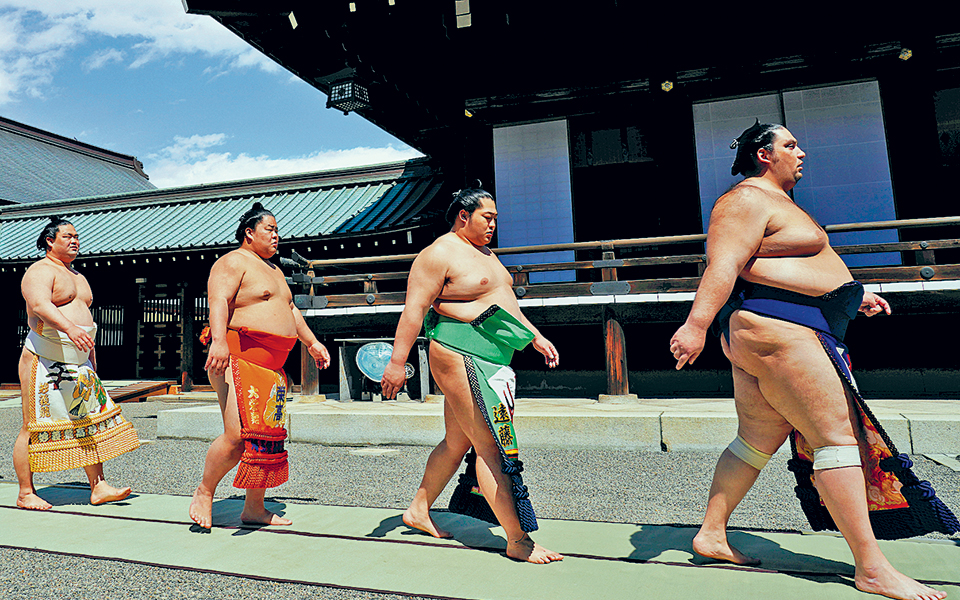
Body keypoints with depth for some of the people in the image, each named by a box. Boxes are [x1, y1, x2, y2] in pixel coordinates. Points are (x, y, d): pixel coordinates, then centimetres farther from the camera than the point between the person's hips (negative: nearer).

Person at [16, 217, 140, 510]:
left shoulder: (78, 276, 21)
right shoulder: (40, 271, -5)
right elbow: (40, 305, -26)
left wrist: (92, 361, 21)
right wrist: (69, 328, -43)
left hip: (78, 363, 8)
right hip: (44, 361, -8)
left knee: (92, 421, 3)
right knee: (35, 428, 0)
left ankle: (99, 487, 6)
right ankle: (25, 493, 13)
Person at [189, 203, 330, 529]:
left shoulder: (273, 269, 24)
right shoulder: (233, 262, -4)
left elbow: (290, 309, 28)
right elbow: (218, 302, -18)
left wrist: (312, 342, 23)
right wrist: (218, 340, -33)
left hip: (272, 365, 9)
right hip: (239, 357, -9)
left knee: (267, 436, 9)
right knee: (238, 435, -14)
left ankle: (254, 509, 20)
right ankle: (204, 492, 13)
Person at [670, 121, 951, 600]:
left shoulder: (774, 202, 27)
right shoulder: (747, 200, -7)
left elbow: (790, 272, 34)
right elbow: (723, 265, -22)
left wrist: (851, 297, 35)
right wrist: (696, 324, -33)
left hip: (767, 334, 11)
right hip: (776, 331, -11)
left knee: (757, 440, 12)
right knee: (838, 438, -8)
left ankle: (711, 533, 18)